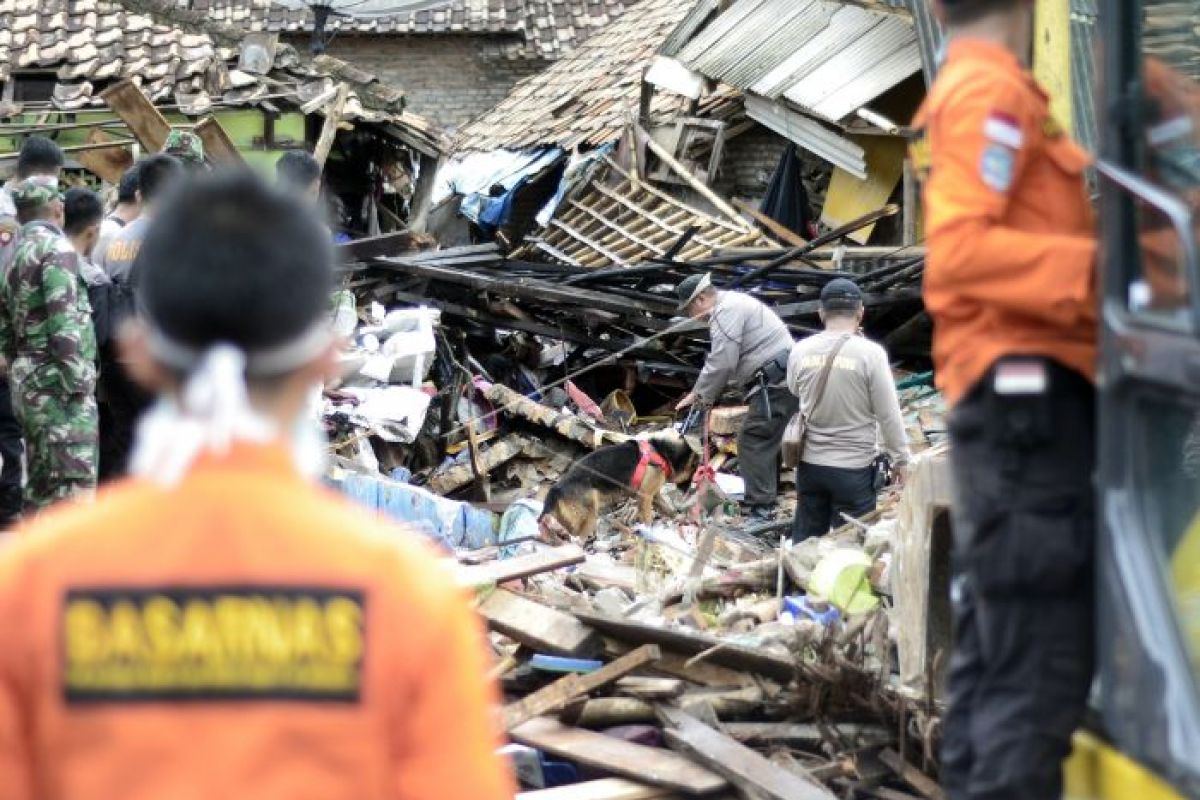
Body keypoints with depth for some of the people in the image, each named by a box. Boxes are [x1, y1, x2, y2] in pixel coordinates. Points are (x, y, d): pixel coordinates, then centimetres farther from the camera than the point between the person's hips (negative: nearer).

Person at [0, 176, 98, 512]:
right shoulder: (57, 247, -9)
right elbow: (64, 320, -19)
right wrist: (78, 380, -19)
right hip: (57, 379, -9)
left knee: (41, 482, 13)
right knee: (74, 479, -12)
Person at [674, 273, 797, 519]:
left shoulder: (726, 311, -12)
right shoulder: (733, 304, 22)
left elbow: (721, 363, -17)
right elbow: (723, 359, 25)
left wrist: (700, 395, -5)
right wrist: (702, 393, 18)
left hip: (774, 383, -11)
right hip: (782, 379, 11)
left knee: (752, 442, -10)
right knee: (765, 441, 17)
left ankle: (758, 506, -13)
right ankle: (765, 499, 24)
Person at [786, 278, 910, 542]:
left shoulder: (800, 351, -5)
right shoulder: (870, 353, -16)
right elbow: (889, 415, -10)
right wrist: (901, 459, 1)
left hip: (810, 464, 4)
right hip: (854, 469, -4)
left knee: (805, 542, 15)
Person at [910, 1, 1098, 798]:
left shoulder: (961, 94, 22)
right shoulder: (994, 91, -9)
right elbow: (960, 250, -21)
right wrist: (1096, 267, -25)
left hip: (1012, 400, 10)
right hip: (1029, 393, -10)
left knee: (994, 652, 13)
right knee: (1043, 654, -12)